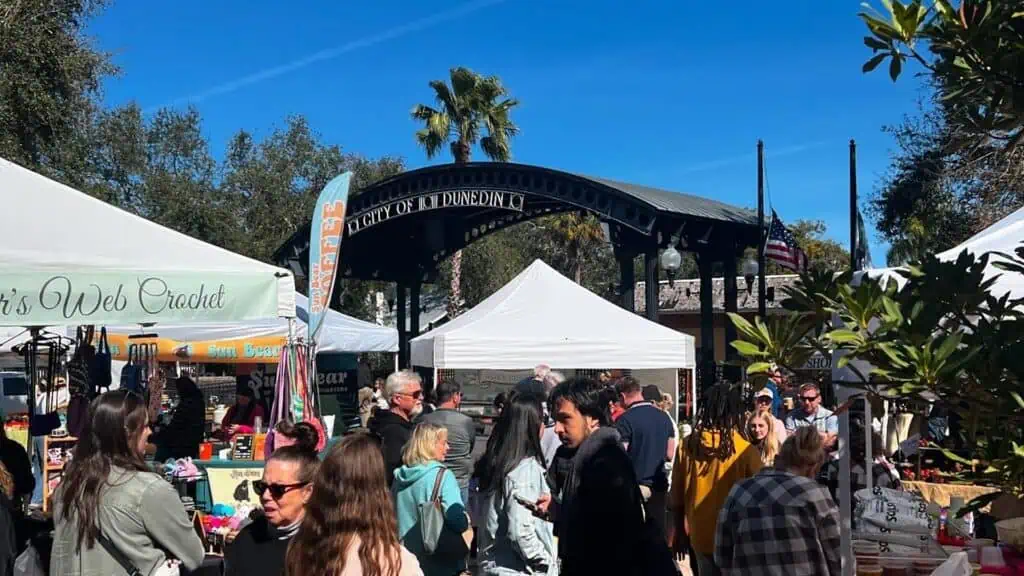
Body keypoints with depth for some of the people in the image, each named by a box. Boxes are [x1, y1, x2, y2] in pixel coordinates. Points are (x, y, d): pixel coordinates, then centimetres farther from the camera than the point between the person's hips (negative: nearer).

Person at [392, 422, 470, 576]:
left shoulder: (399, 476, 3)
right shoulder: (442, 475, -16)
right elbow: (458, 522, -23)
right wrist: (467, 520, -2)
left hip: (407, 559, 6)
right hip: (441, 563, -6)